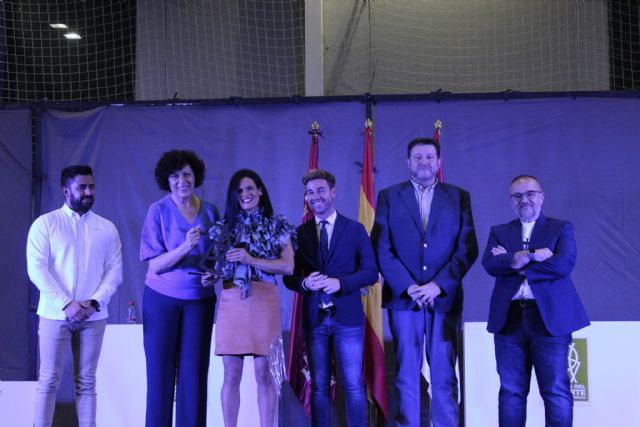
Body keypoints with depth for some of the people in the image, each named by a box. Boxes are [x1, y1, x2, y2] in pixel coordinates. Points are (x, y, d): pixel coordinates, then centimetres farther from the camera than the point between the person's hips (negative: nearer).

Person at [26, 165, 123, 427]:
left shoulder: (107, 228, 9)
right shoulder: (45, 223, 2)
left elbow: (115, 271, 4)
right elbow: (36, 268, -7)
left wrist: (94, 302, -11)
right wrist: (66, 305, -15)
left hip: (93, 316, 2)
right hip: (55, 314, -2)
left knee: (86, 382, 5)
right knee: (49, 380, -1)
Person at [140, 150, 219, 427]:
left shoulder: (210, 211, 4)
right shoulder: (158, 211, -5)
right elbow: (155, 265, -10)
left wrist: (214, 274, -7)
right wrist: (186, 246, -25)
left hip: (199, 299, 2)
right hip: (162, 299, -2)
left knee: (194, 372, 2)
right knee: (161, 372, 3)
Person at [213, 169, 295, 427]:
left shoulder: (277, 225, 5)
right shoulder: (225, 226, 12)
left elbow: (288, 266, -4)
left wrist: (252, 260, -14)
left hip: (264, 302, -2)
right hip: (231, 302, 2)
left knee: (264, 374, 0)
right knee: (231, 375, 2)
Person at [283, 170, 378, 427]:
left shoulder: (355, 229, 3)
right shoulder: (299, 233, 8)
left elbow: (371, 272, -1)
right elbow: (289, 278, 8)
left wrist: (340, 283, -17)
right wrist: (305, 283, -14)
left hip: (347, 318, -2)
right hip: (314, 319, 2)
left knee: (353, 385, 0)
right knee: (319, 385, 8)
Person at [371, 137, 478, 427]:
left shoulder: (458, 197, 9)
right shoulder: (389, 196, 8)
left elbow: (468, 248, 2)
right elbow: (381, 248, 1)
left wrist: (439, 284, -10)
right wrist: (407, 286, -11)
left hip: (445, 297, 0)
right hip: (403, 297, 0)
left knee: (444, 376, 1)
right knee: (406, 375, 2)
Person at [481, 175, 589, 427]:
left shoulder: (561, 228, 8)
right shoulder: (499, 232, 14)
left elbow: (564, 264, -10)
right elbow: (490, 264, -4)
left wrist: (515, 264, -6)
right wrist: (530, 255, -14)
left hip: (549, 317, -2)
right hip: (509, 318, 2)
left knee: (555, 391, -2)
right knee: (511, 391, 4)